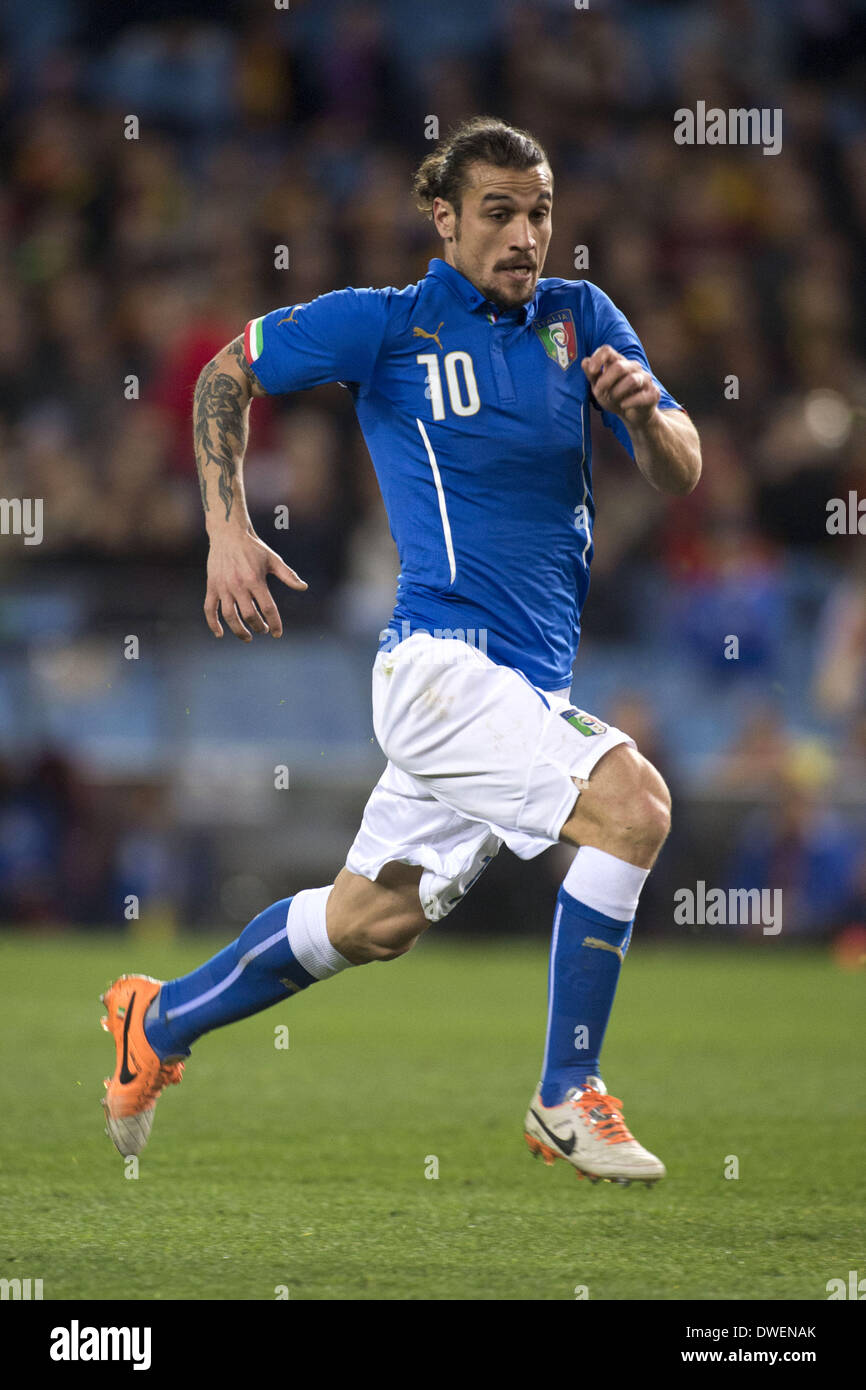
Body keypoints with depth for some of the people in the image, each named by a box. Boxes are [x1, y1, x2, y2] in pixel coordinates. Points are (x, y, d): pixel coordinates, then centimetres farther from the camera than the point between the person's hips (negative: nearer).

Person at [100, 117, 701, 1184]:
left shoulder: (582, 319, 8)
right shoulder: (385, 326, -3)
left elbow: (681, 475, 5)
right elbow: (226, 373, 10)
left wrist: (644, 413, -18)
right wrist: (227, 534, 0)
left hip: (528, 682, 6)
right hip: (443, 655, -6)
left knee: (372, 921, 16)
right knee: (632, 800, -25)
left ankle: (160, 1022, 36)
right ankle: (567, 1099, -16)